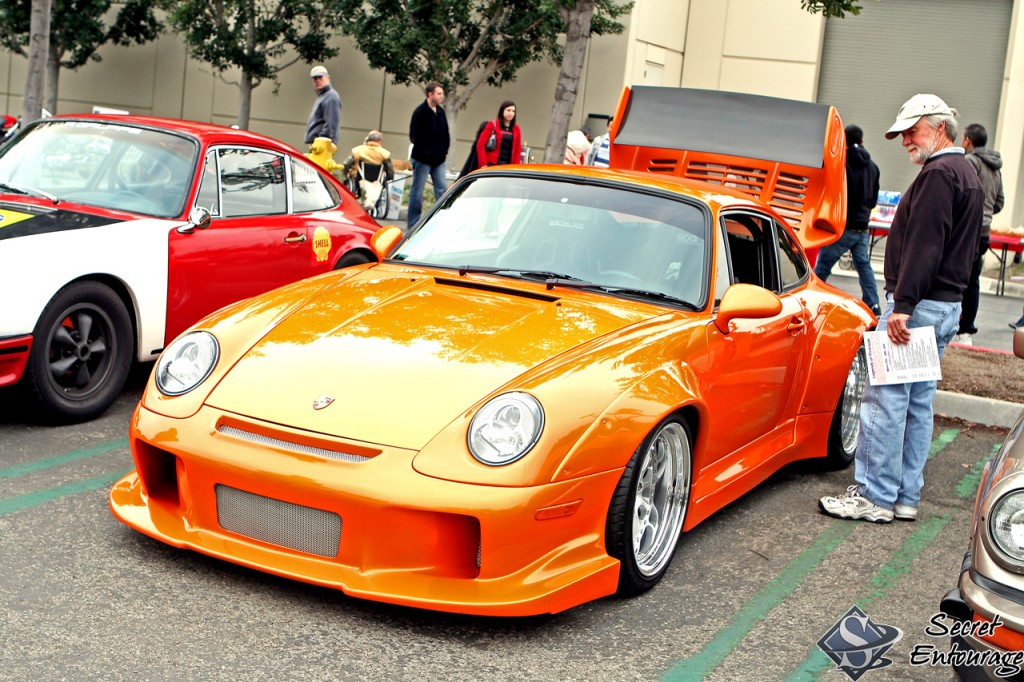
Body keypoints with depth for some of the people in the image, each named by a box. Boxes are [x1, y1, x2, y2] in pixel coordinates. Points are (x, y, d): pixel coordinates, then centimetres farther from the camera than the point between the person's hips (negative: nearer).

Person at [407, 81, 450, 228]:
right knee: (417, 190, 1)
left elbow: (445, 133, 16)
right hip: (422, 159, -6)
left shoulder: (441, 111, 9)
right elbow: (414, 136, -13)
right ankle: (413, 223, 8)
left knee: (442, 189, 4)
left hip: (438, 159, 6)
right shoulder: (420, 112, -11)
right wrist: (425, 153, -15)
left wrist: (444, 151, 5)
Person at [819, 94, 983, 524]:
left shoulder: (938, 173, -14)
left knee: (886, 400, -8)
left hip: (918, 305, -11)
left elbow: (923, 246, -22)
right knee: (918, 403, 12)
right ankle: (906, 497, 17)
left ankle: (874, 496, -4)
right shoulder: (967, 174, 19)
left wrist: (903, 305, -24)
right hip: (947, 305, 11)